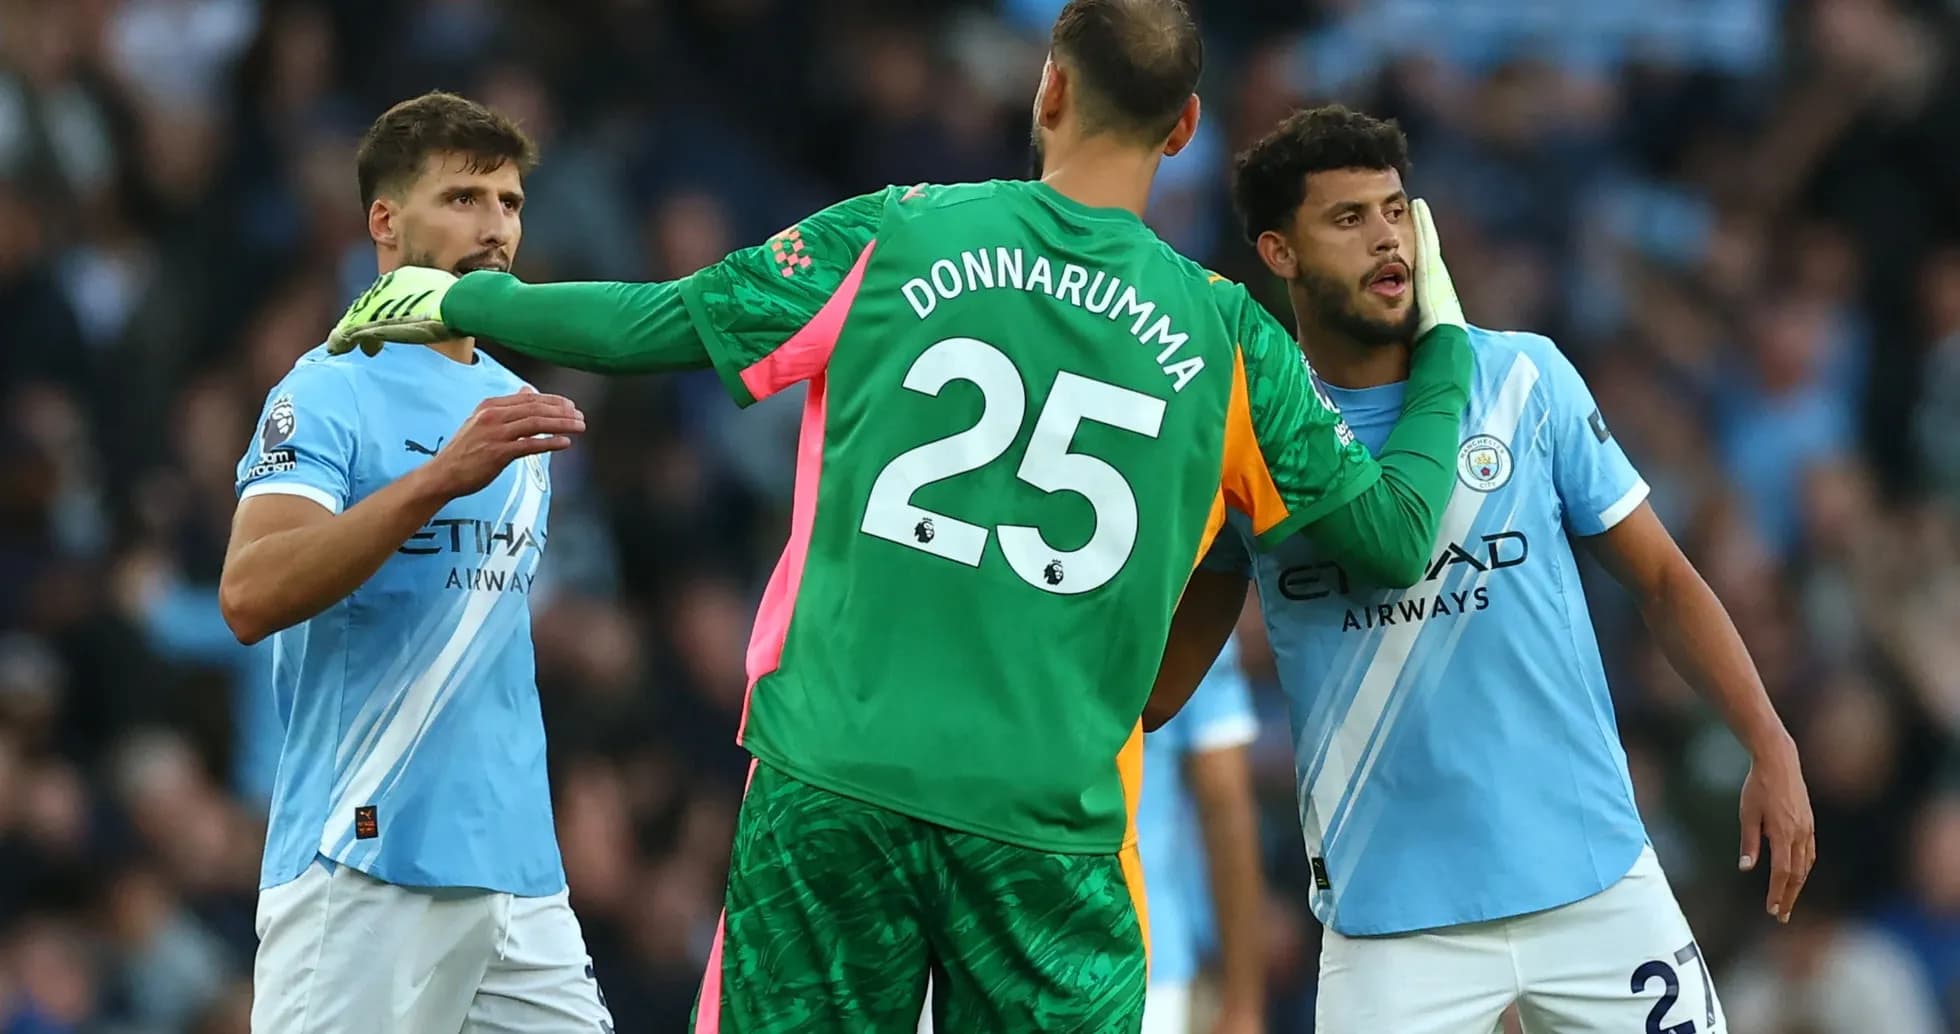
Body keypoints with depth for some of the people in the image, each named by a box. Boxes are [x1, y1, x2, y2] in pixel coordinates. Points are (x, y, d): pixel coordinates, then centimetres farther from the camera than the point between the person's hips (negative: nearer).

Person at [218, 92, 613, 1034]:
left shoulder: (514, 406, 17)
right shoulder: (330, 393, -8)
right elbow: (249, 597, -23)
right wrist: (441, 478, -30)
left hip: (519, 876, 7)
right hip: (364, 875, -7)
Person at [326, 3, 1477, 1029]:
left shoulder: (898, 239, 2)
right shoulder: (1225, 337, 3)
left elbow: (642, 326, 5)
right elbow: (1399, 537, 11)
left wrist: (457, 299, 23)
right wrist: (1446, 349, 29)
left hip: (831, 788, 0)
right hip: (1049, 826, 0)